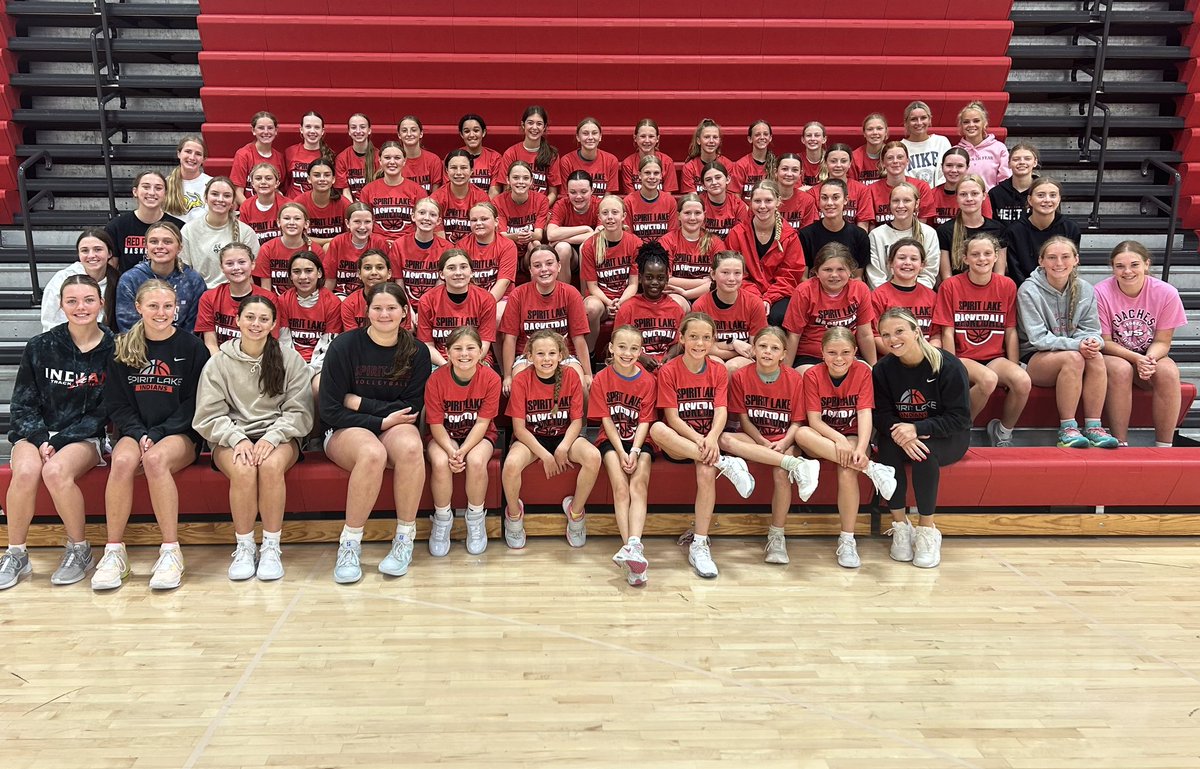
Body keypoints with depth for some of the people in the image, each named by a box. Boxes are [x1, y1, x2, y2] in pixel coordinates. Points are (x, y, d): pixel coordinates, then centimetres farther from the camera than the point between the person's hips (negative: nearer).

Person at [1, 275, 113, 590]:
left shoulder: (113, 349, -3)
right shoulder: (40, 346, 2)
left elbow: (104, 412, -4)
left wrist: (59, 441, -13)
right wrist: (40, 439, -12)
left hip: (84, 437, -2)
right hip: (36, 433, 2)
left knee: (56, 471, -33)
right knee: (26, 471, -30)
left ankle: (79, 551, -11)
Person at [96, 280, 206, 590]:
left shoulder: (191, 346, 1)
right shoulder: (124, 349, 9)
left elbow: (194, 403, -2)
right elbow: (116, 404, 7)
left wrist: (157, 435, -12)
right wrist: (140, 434, -10)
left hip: (180, 434, -2)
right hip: (135, 432, 2)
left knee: (155, 459, -34)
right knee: (123, 461, -31)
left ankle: (171, 552, -28)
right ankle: (114, 552, -22)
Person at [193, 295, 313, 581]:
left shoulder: (290, 359, 5)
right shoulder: (219, 362, 6)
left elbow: (299, 411, 0)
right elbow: (209, 416, 1)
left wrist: (272, 437, -17)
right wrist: (238, 439, -16)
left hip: (279, 436, 0)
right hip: (231, 437, 0)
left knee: (271, 465, -34)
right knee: (243, 470, -33)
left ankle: (271, 547, -19)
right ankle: (244, 547, -14)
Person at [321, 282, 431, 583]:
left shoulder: (417, 352, 1)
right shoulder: (344, 346, -6)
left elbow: (412, 409, -2)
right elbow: (330, 410, -9)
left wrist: (360, 403, -9)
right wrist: (381, 421, -15)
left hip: (395, 427, 2)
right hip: (345, 431, -2)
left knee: (411, 447, -35)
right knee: (372, 453, -37)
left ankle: (405, 540, -22)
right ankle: (349, 544, -23)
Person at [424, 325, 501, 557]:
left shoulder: (490, 379, -16)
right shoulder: (436, 379, -16)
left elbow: (482, 422, -15)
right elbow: (436, 424, -12)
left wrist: (463, 451, -28)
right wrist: (451, 451, -29)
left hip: (478, 436, 0)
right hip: (444, 436, 0)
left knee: (476, 461, -33)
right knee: (440, 462, -32)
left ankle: (476, 520, -7)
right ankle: (442, 520, -7)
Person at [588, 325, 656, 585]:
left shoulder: (648, 381, 1)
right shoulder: (601, 379, -1)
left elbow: (644, 422, -4)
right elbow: (606, 420, -5)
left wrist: (634, 451, -19)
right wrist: (621, 452, -16)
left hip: (639, 441, 1)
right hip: (611, 440, -1)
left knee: (639, 484, -24)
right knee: (620, 488, -23)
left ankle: (633, 545, -38)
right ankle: (633, 550, -30)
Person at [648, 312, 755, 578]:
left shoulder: (719, 371, 3)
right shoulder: (668, 371, -5)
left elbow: (721, 412, -8)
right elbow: (672, 418, -11)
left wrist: (711, 438, -29)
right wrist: (698, 440, -26)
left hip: (708, 440, 1)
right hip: (677, 444, -1)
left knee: (706, 472, -33)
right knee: (657, 429, -35)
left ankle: (699, 544, -21)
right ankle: (724, 463, -32)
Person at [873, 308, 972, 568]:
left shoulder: (947, 365, -17)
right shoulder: (883, 369, -5)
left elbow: (959, 417, -19)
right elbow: (882, 416, -8)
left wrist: (917, 429, -32)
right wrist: (899, 434, -32)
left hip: (946, 439, -3)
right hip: (904, 433, 3)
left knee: (924, 451, -35)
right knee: (888, 446, -30)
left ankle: (927, 529, -18)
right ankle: (900, 525, -18)